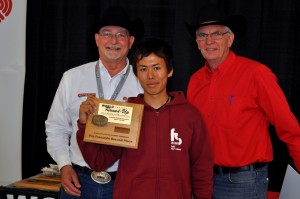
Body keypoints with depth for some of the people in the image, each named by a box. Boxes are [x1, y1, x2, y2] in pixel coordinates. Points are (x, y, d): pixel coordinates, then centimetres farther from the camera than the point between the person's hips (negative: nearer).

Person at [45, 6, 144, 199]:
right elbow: (57, 127, 8)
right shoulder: (72, 78, 2)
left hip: (123, 183, -1)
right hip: (77, 182, 1)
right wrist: (65, 166, -2)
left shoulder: (143, 83, -3)